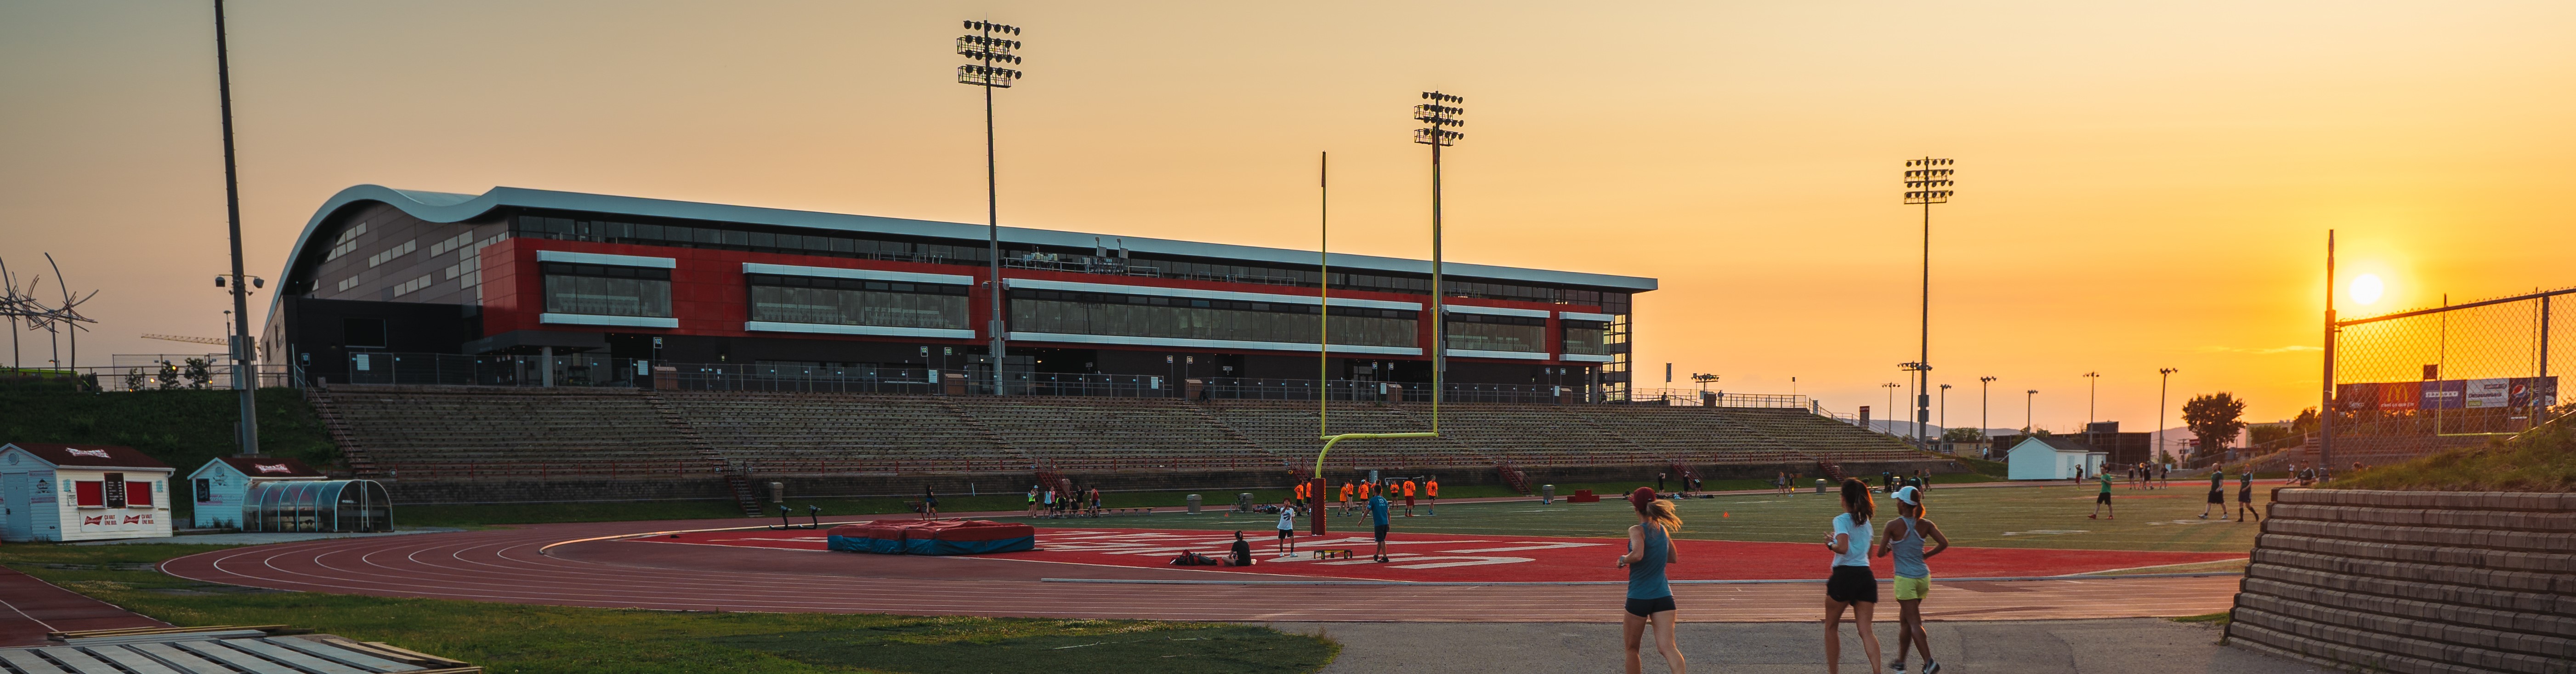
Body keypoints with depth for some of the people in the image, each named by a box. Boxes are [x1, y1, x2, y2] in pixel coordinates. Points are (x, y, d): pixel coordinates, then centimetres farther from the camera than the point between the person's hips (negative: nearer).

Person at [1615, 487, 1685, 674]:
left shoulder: (1637, 531, -11)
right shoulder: (1663, 530, 8)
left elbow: (1637, 555, -29)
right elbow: (1674, 558, 21)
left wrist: (1623, 559, -10)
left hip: (1639, 598, -4)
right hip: (1663, 597, 4)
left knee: (1632, 649, 15)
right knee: (1667, 646, -9)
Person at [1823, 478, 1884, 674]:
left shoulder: (1842, 520, -9)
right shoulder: (1866, 521, 13)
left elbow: (1843, 548, -23)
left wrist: (1830, 543, -3)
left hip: (1844, 575, -5)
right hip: (1865, 575, 6)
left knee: (1831, 627, 13)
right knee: (1866, 630, 0)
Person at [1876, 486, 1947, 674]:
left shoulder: (1894, 526, -13)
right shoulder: (1925, 525, 0)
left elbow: (1881, 553, -11)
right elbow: (1944, 543, -4)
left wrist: (1888, 548, 12)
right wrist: (1926, 555, 8)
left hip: (1905, 579, -6)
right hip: (1923, 578, 6)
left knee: (1914, 623, -3)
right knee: (1905, 620, 19)